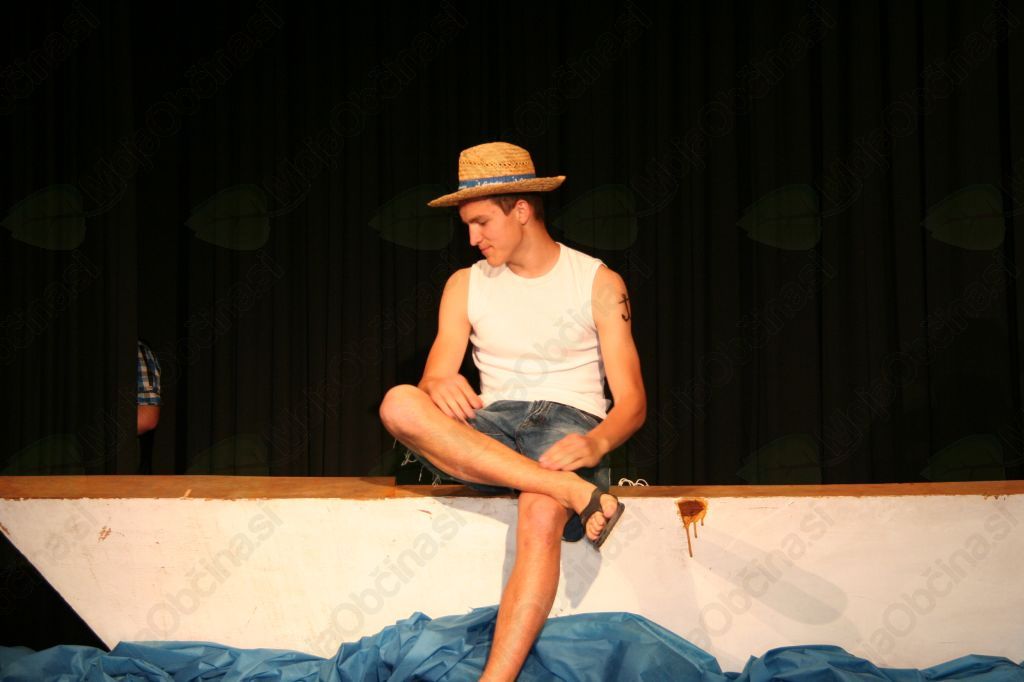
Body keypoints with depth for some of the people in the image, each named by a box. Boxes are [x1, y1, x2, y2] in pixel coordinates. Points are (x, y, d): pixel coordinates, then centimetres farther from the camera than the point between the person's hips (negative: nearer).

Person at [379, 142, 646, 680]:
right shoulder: (465, 285, 14)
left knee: (541, 519, -38)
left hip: (569, 421, -3)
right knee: (399, 403, -29)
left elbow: (632, 403, 1)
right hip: (491, 429, 3)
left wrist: (597, 442, -23)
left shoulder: (598, 283, 6)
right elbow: (436, 378, 3)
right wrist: (439, 387, -24)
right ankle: (571, 490, -37)